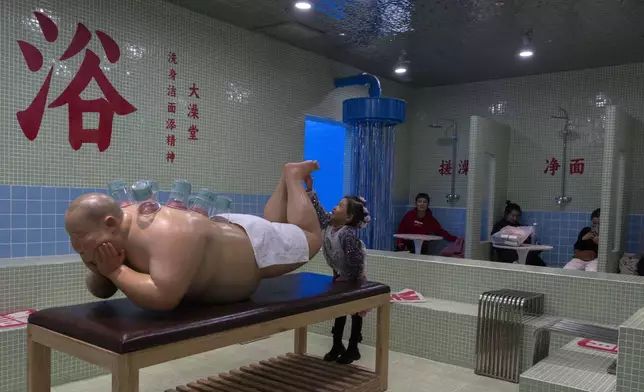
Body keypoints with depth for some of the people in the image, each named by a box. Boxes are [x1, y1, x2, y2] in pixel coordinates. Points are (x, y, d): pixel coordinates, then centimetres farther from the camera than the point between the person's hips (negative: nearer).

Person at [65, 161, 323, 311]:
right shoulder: (116, 230, -19)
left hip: (256, 248, -7)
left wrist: (115, 271, -42)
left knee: (310, 237, 20)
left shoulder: (167, 233, -47)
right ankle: (288, 179, 47)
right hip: (225, 232, 7)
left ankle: (292, 175, 34)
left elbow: (163, 298, -54)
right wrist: (100, 271, -29)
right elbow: (101, 290, -7)